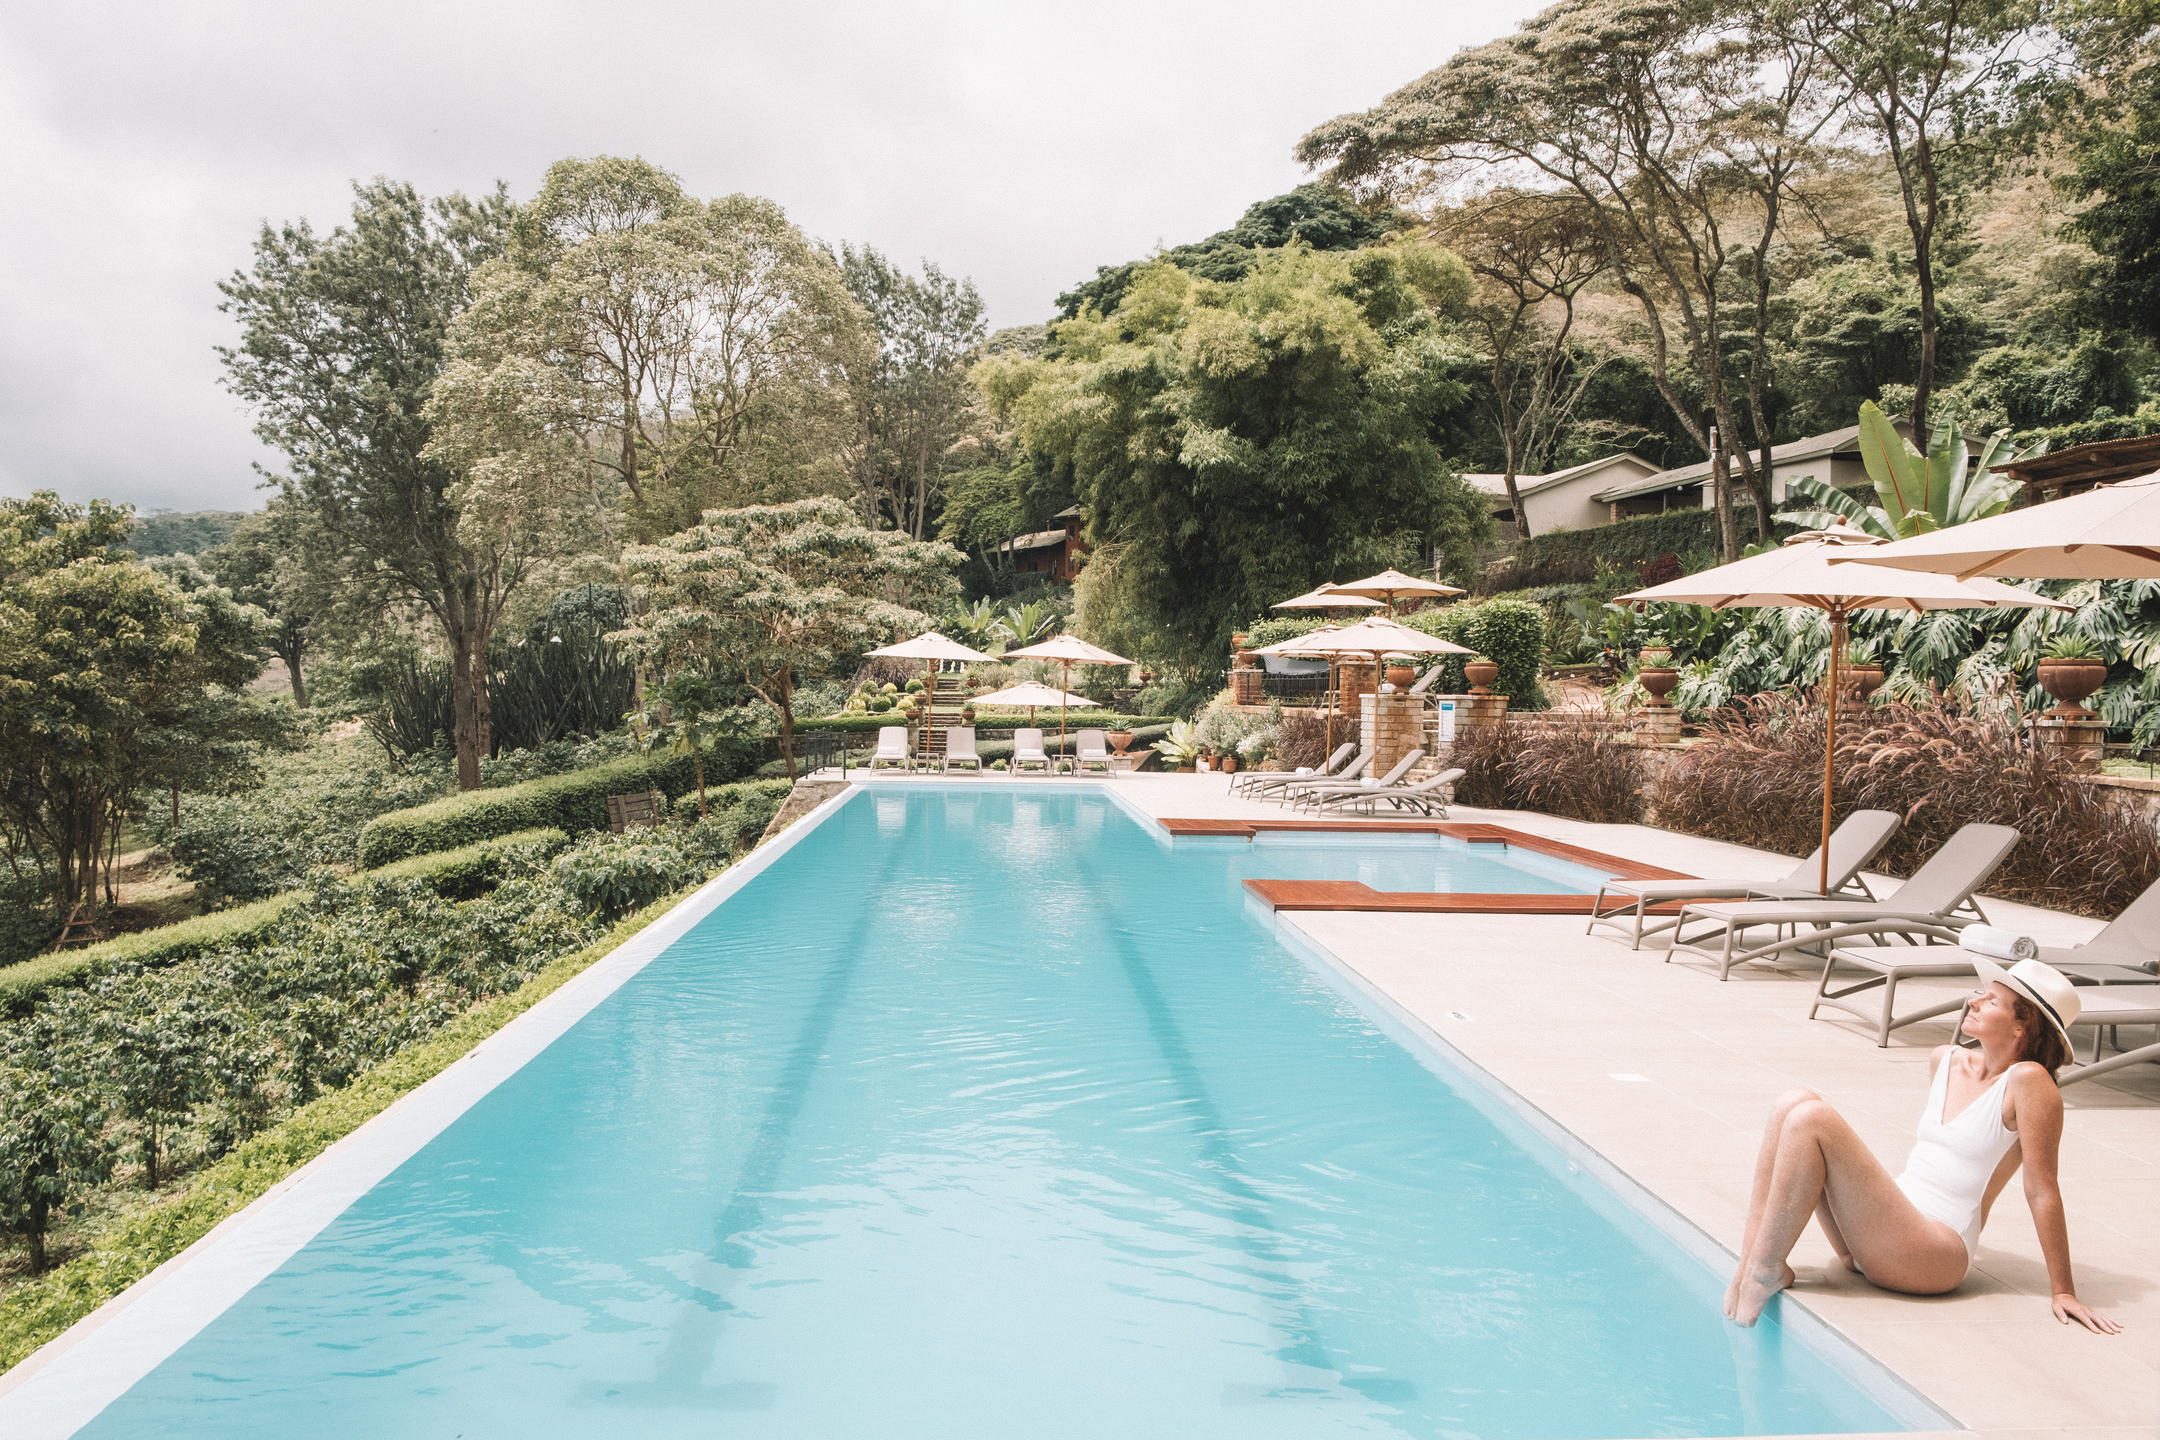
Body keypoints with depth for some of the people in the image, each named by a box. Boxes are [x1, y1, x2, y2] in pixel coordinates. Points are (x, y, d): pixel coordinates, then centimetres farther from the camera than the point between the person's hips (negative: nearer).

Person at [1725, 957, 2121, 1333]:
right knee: (1795, 1105, -10)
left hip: (1933, 1256, -8)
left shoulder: (2028, 1080, -11)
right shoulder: (1945, 1062, 12)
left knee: (1811, 1119, -22)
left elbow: (2042, 1190, -11)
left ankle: (1765, 1272, -14)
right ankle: (1750, 1264, -16)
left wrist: (2063, 1293, -8)